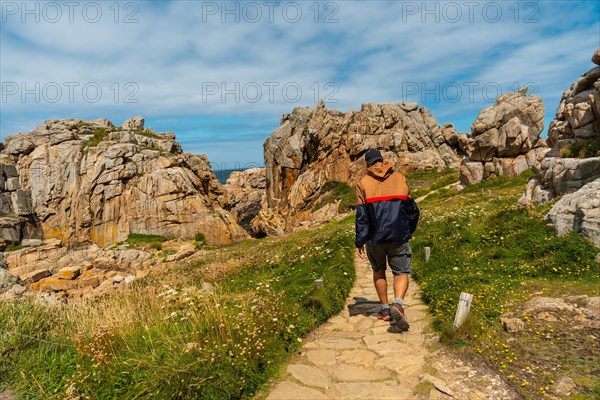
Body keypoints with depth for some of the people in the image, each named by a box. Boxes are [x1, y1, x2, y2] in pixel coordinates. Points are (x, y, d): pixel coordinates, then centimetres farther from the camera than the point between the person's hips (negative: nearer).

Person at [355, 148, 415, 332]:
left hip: (375, 237, 0)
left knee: (378, 271, 20)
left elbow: (361, 215, -5)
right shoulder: (400, 178, 6)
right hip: (399, 236, 0)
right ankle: (397, 305, -17)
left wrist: (359, 242, -2)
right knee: (402, 272, 7)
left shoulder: (363, 183, 0)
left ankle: (385, 309, 24)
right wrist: (410, 231, 24)